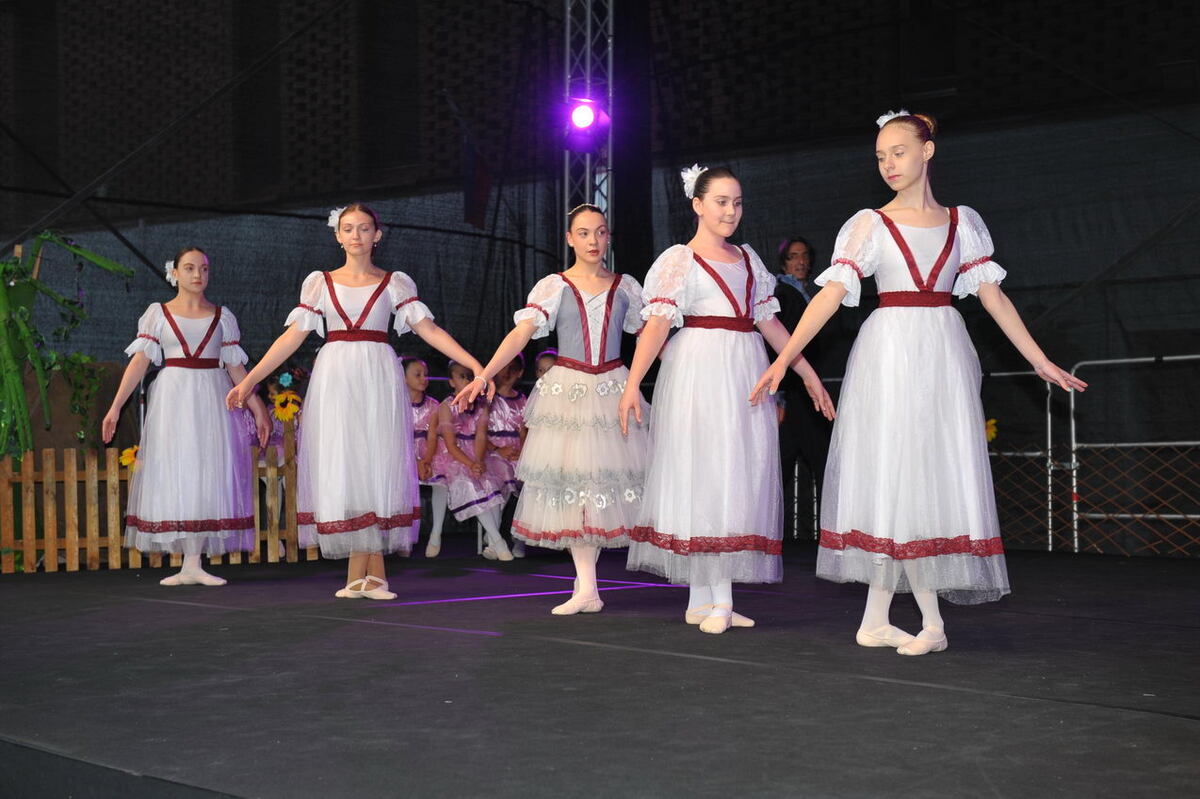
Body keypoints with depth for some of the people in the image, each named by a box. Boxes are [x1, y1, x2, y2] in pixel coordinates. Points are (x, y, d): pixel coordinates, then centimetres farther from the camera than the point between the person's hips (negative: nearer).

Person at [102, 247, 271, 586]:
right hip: (173, 398, -1)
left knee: (208, 474, -2)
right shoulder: (158, 313, 6)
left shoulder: (222, 316, 10)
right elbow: (139, 361, -2)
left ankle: (195, 565, 1)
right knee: (174, 473, -2)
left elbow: (235, 367, 10)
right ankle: (188, 566, 2)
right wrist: (115, 406, -10)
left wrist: (257, 407, 5)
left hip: (213, 399, 1)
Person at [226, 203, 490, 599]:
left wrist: (476, 366, -9)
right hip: (335, 379, 1)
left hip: (379, 379, -1)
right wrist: (249, 380, 0)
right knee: (341, 466, -3)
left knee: (377, 463, -4)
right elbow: (292, 337, 7)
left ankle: (363, 574, 2)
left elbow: (429, 329, 1)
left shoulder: (396, 283, 8)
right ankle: (368, 574, 3)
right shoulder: (320, 282, 10)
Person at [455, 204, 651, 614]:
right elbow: (521, 334, -10)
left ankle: (586, 583, 12)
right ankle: (587, 588, 3)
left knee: (607, 477, -1)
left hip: (613, 389, 2)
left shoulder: (625, 287, 7)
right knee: (571, 479, -2)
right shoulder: (553, 286, 0)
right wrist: (483, 375, -22)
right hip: (566, 389, -1)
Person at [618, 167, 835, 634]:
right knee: (701, 473, -6)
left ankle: (718, 598, 5)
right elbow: (658, 324, -11)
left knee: (742, 476, 2)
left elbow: (769, 322, 19)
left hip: (745, 376, 6)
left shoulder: (748, 259, 18)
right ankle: (707, 599, -1)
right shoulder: (680, 260, 1)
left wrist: (809, 373, 17)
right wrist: (632, 384, -21)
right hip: (699, 374, -6)